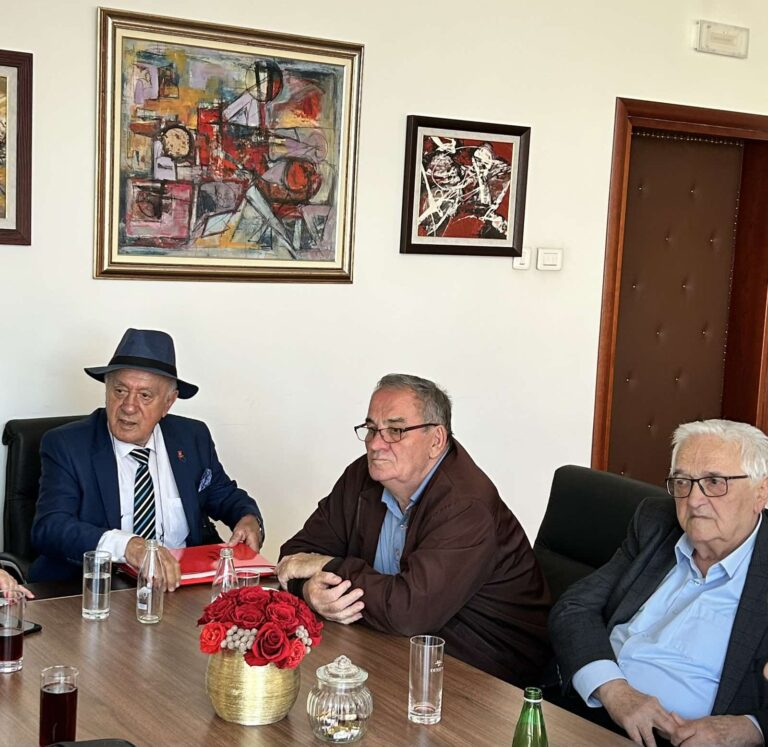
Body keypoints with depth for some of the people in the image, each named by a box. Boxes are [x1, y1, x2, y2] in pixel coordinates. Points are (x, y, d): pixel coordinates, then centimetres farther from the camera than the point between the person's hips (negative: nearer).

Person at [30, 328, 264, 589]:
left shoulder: (193, 438, 7)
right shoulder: (65, 446, -5)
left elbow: (225, 495, 21)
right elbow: (48, 528, -18)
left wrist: (250, 519, -5)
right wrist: (125, 545, -35)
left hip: (181, 583, 2)